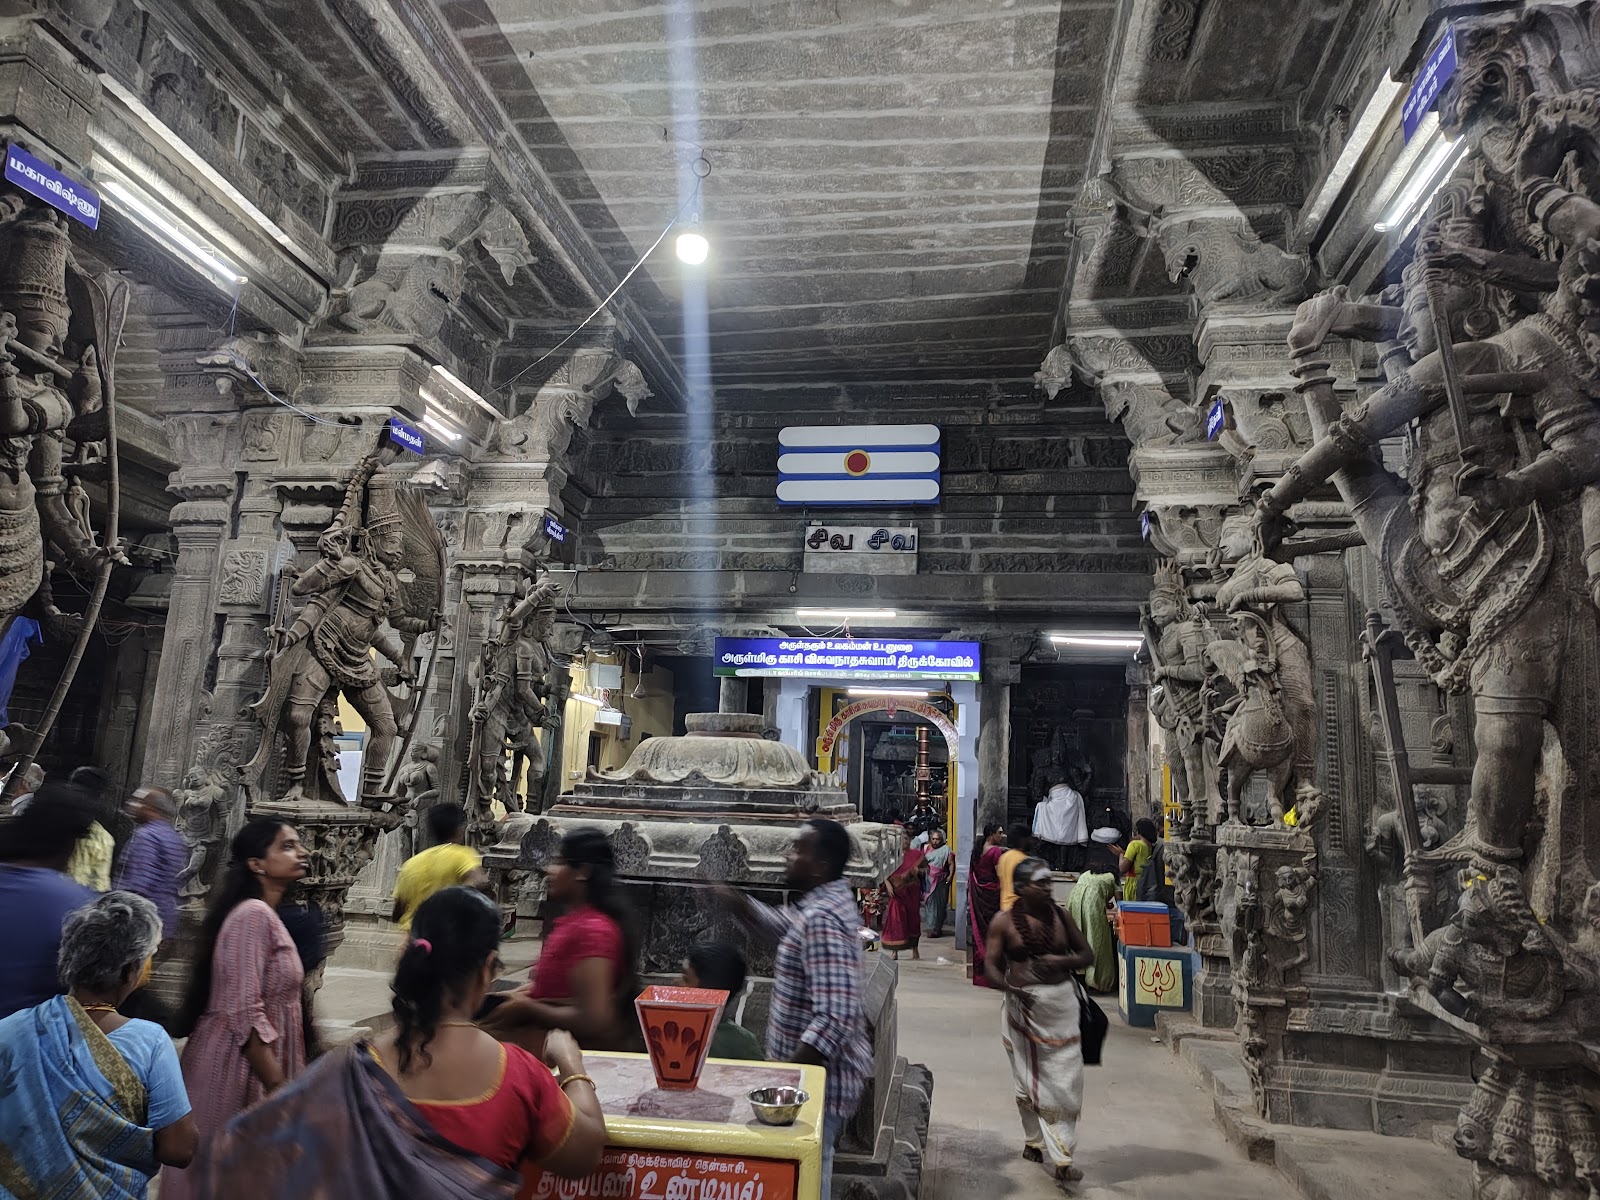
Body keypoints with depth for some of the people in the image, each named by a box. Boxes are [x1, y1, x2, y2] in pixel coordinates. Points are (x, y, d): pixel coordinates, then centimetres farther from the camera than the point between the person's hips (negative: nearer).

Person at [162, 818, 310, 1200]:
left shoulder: (267, 916, 11)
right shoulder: (253, 915, -20)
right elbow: (244, 1013, -24)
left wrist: (280, 1079, 18)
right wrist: (279, 1086, -22)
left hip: (254, 1061, 9)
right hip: (237, 1065, -9)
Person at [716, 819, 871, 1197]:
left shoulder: (822, 921, -28)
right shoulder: (828, 897, 2)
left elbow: (835, 1020, -33)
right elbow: (785, 928, 20)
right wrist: (738, 903, 3)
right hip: (816, 1068, 10)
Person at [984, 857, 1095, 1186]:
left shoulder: (1060, 916, 2)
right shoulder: (1004, 922, -5)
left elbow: (1087, 955, 7)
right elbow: (991, 964, -4)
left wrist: (1061, 961, -13)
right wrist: (1009, 987, -23)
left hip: (1061, 1006, 2)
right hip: (1023, 1007, -1)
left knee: (1065, 1081, -1)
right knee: (1029, 1080, 10)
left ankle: (1062, 1158, 6)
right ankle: (1033, 1140, 30)